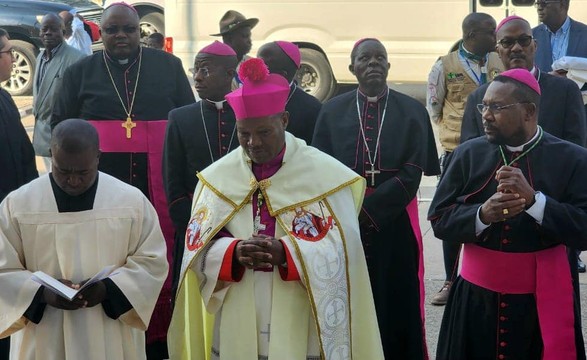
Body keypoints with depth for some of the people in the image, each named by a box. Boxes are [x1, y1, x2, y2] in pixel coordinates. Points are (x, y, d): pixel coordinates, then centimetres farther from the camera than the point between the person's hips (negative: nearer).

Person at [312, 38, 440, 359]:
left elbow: (412, 174, -7)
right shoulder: (332, 111, 5)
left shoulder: (411, 112, 2)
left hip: (394, 222, -1)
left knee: (397, 307, 5)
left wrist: (366, 208, -14)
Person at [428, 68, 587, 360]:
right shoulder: (468, 154, 2)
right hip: (475, 297, 2)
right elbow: (439, 220, 0)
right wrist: (481, 215, -18)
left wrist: (534, 200, -23)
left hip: (543, 301, -2)